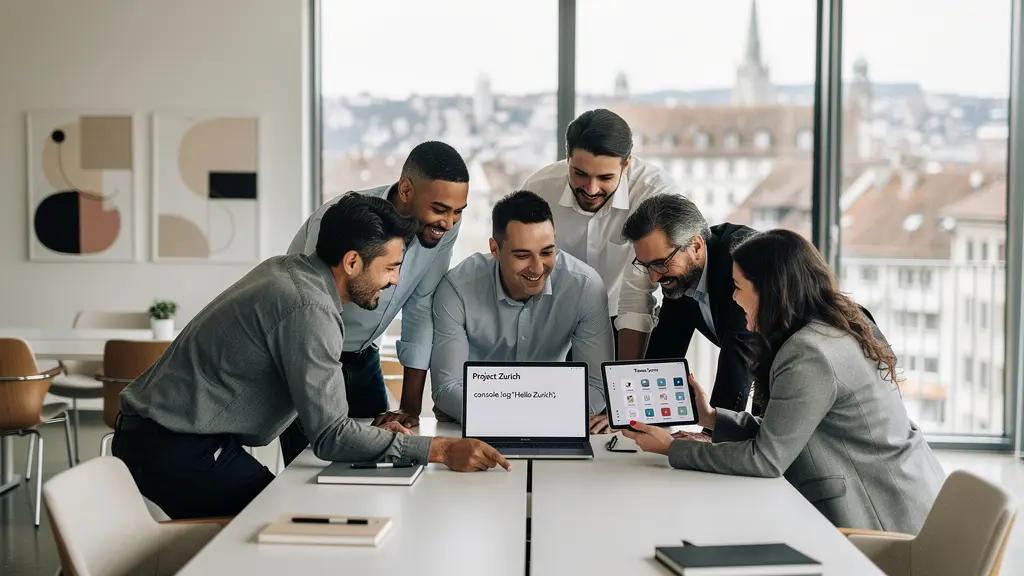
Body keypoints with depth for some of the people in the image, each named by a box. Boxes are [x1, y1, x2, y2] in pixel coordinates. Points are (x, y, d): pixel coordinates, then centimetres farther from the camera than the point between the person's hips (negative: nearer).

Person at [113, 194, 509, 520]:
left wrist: (370, 429, 5)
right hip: (178, 450, -9)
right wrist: (440, 451, -22)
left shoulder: (284, 269, 6)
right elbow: (329, 437, -23)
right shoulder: (309, 310, -22)